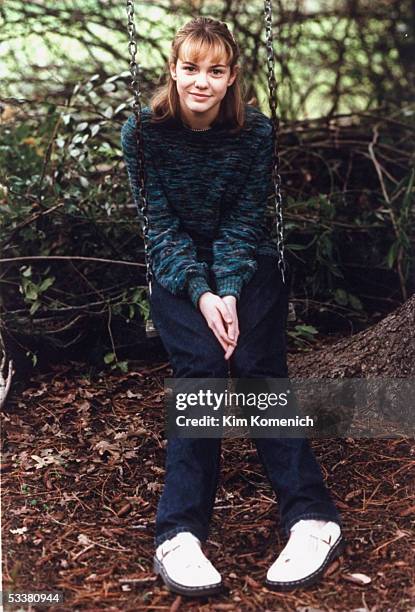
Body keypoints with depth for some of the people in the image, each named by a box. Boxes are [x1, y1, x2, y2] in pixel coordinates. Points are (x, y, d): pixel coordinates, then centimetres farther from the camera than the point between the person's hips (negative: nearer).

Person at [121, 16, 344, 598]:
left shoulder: (256, 130, -8)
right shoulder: (144, 131, -10)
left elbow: (244, 220, -8)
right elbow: (161, 224, -11)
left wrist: (230, 293, -23)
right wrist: (202, 295, -24)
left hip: (247, 263, 1)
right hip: (178, 267, 0)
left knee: (258, 365, -23)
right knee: (201, 364, -26)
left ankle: (312, 518, -24)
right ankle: (179, 533, -27)